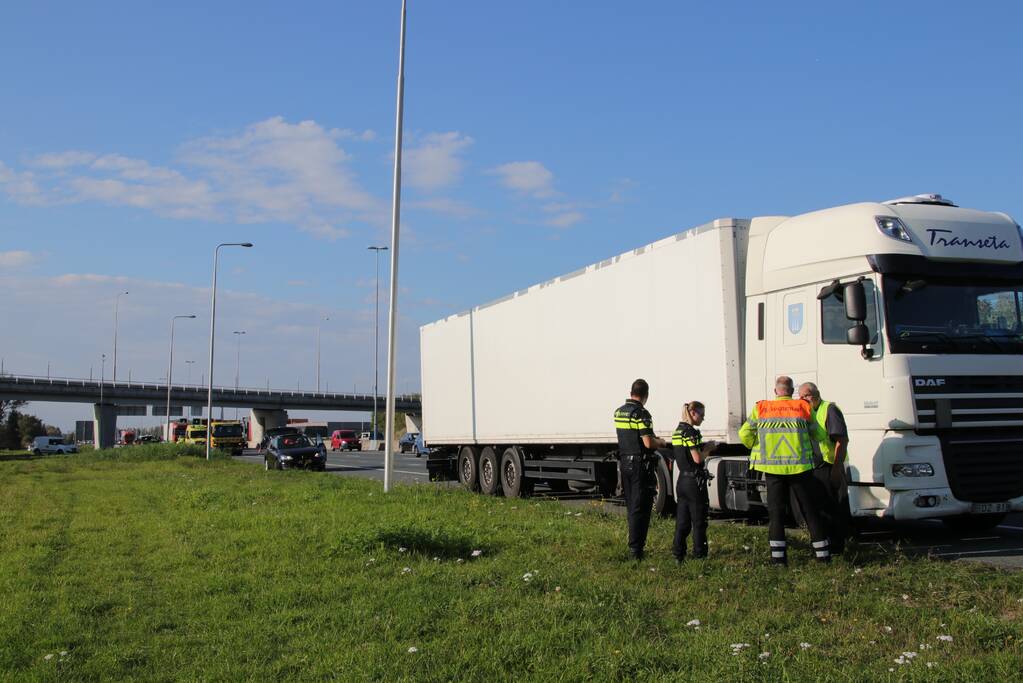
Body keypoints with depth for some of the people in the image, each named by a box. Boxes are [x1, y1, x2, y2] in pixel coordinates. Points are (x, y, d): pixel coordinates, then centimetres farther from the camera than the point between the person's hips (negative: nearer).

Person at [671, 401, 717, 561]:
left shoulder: (677, 431, 11)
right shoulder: (690, 432, -16)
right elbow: (697, 458, -21)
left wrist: (704, 447, 10)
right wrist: (708, 448, -4)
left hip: (682, 480, 8)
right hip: (694, 481, -8)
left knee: (682, 519, 11)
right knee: (698, 520, 2)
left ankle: (678, 552, 13)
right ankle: (699, 553, 8)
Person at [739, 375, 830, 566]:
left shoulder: (761, 409, 3)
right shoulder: (803, 408, 1)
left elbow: (745, 434, 0)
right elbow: (819, 435, 6)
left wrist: (759, 450, 16)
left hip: (773, 468, 1)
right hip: (800, 467, -1)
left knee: (776, 511, 8)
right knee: (810, 509, 8)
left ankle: (778, 555, 5)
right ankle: (822, 553, 12)